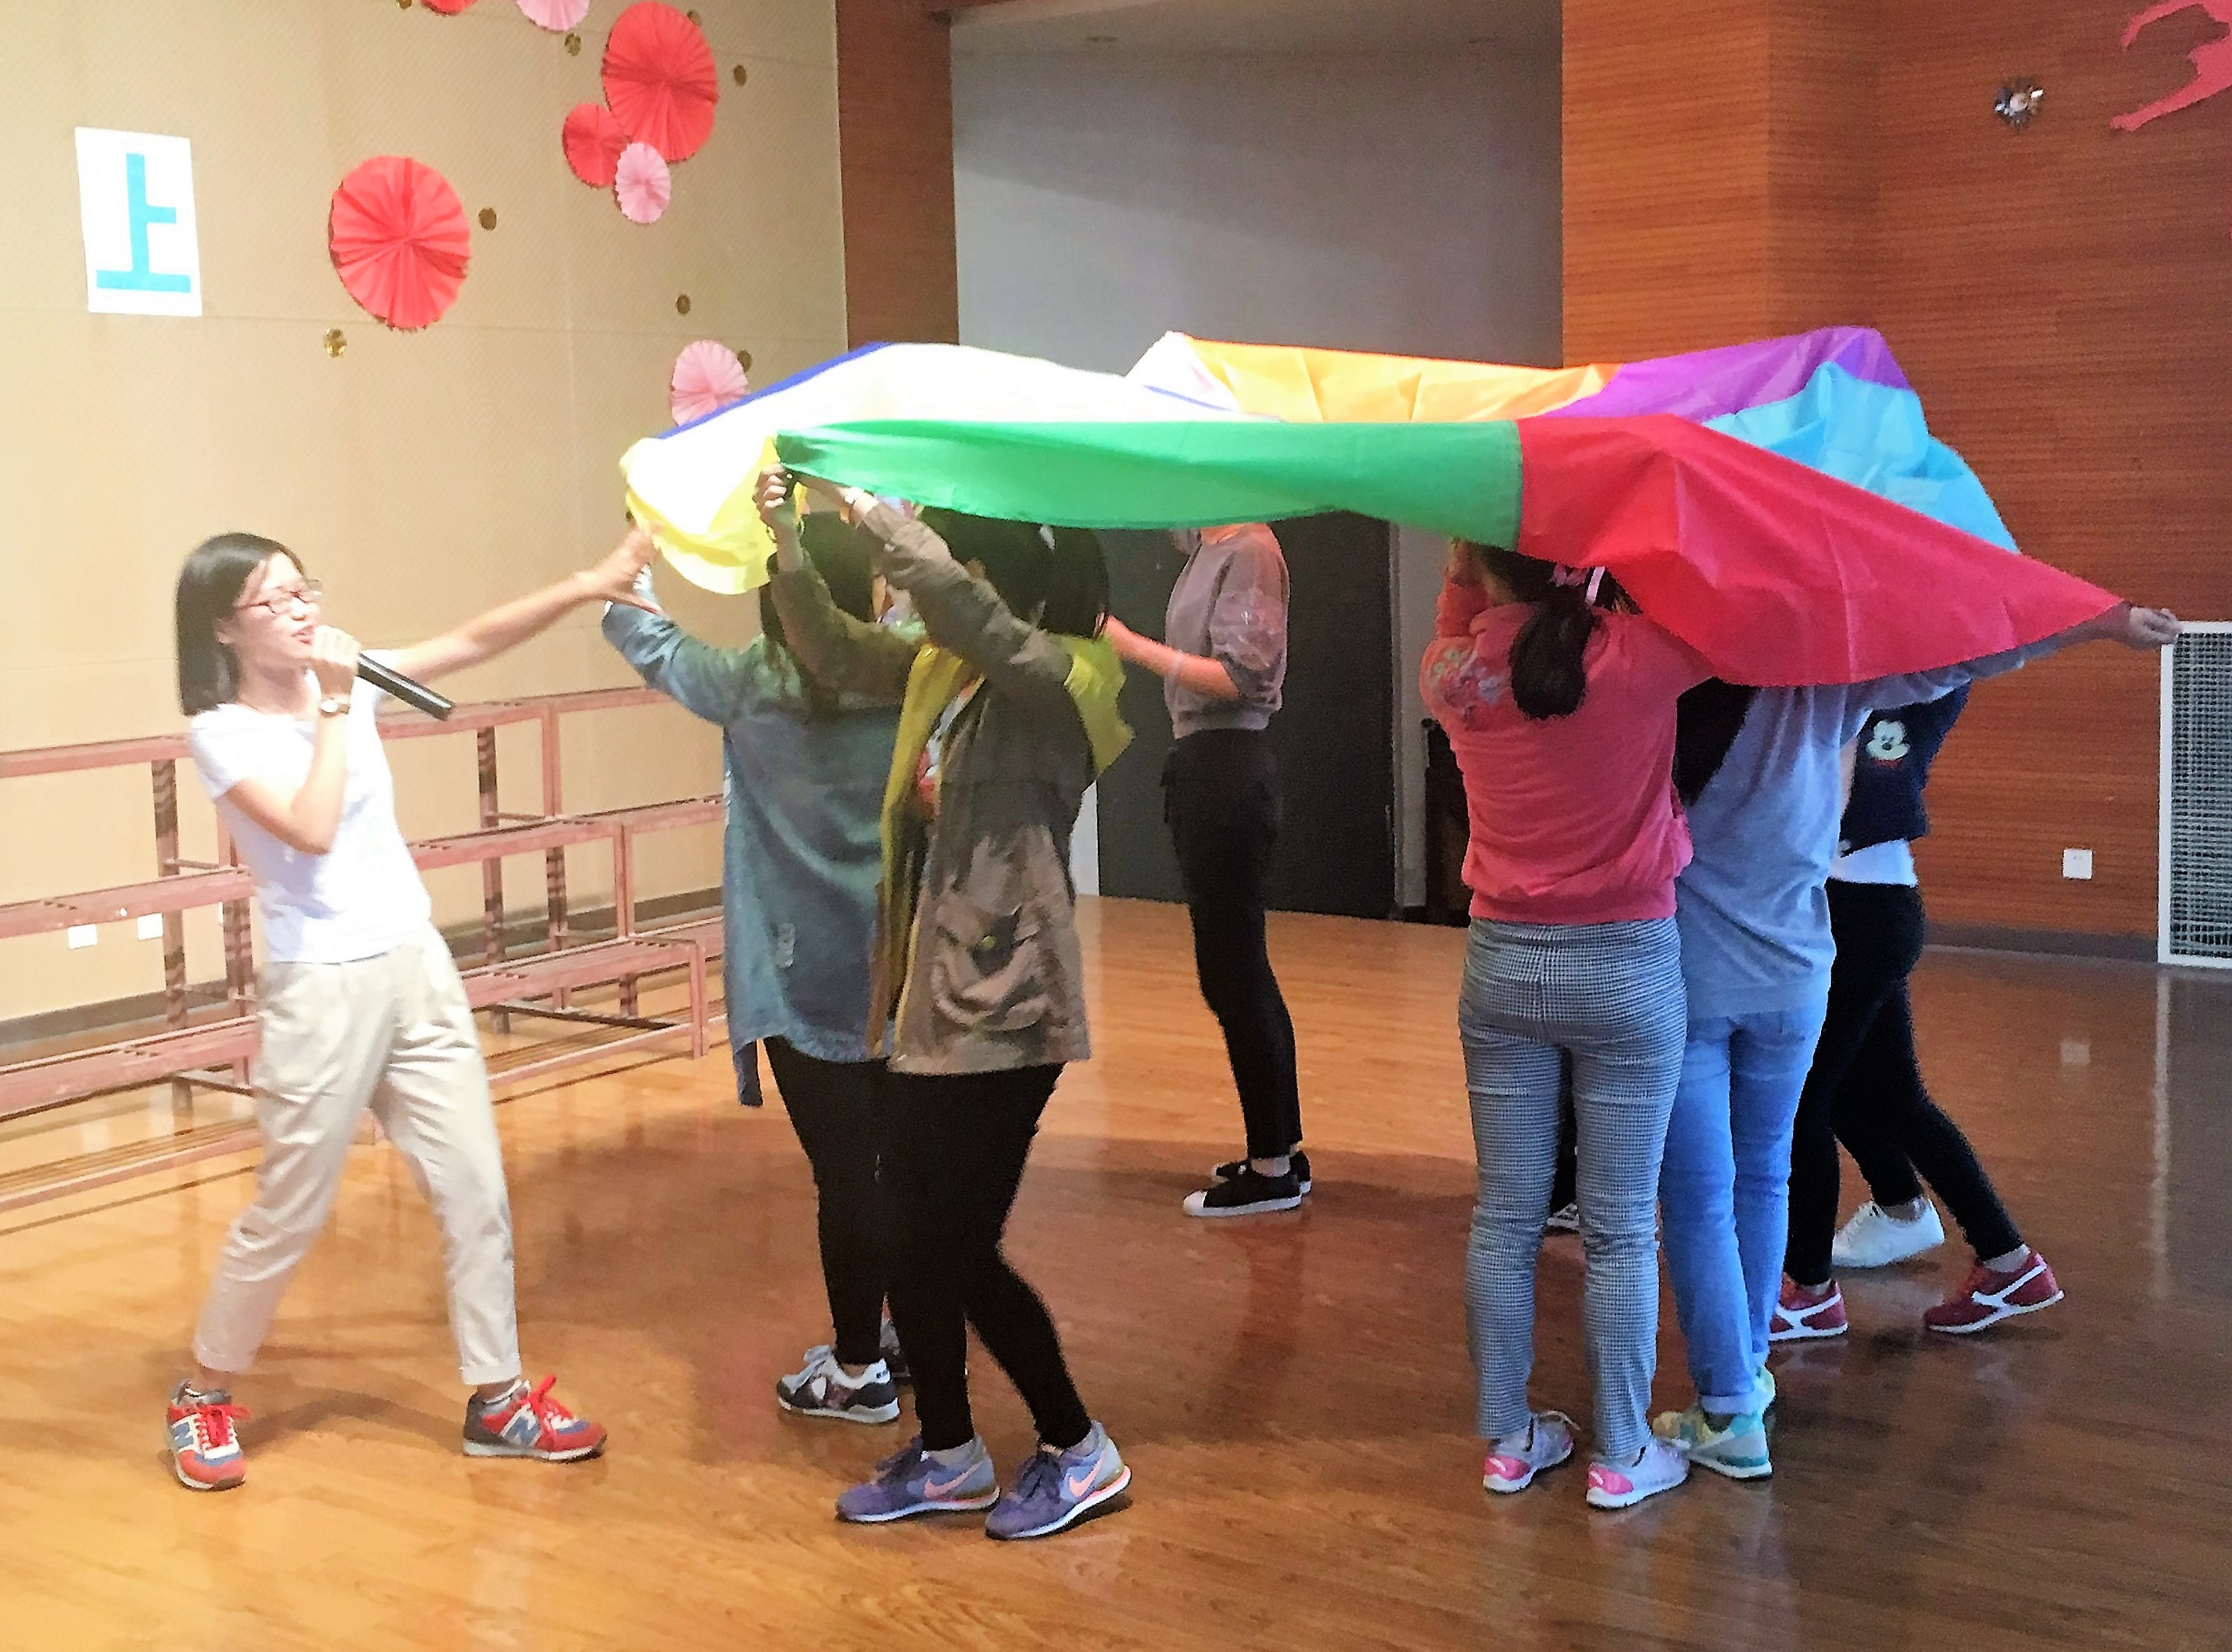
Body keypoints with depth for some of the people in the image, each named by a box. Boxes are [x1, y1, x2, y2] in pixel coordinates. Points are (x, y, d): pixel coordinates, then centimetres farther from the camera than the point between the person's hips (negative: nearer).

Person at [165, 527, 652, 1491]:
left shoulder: (348, 681, 4)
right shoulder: (222, 733, -11)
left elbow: (474, 642, -5)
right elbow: (312, 830, -26)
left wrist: (584, 588, -16)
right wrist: (333, 705, -20)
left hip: (419, 971, 6)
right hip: (322, 994, -5)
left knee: (476, 1193, 7)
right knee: (289, 1215, 6)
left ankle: (495, 1399, 18)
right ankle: (204, 1396, 27)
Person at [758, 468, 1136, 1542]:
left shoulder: (1060, 679, -14)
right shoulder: (936, 669, 9)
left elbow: (961, 606, -31)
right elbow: (834, 651, 15)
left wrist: (866, 501, -25)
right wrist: (786, 540, 2)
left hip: (1002, 1011, -8)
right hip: (920, 999, 8)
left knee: (960, 1248, -2)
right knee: (914, 1240, 13)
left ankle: (1078, 1451, 17)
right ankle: (947, 1455, 29)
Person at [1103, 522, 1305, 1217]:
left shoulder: (1251, 549, -12)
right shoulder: (1204, 541, 12)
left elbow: (1238, 677, -19)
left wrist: (1131, 645, -14)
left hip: (1227, 768, -9)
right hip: (1201, 763, 9)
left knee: (1232, 970, -4)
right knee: (1236, 969, 14)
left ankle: (1273, 1167, 5)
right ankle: (1281, 1149, 23)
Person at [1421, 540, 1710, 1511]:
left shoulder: (1451, 671, -6)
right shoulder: (1631, 659, -17)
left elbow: (1462, 626, 18)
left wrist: (1464, 565, 6)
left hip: (1501, 962, 3)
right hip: (1626, 966, -3)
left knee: (1504, 1216, 12)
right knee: (1619, 1229, 7)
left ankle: (1508, 1439, 22)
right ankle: (1621, 1455, 16)